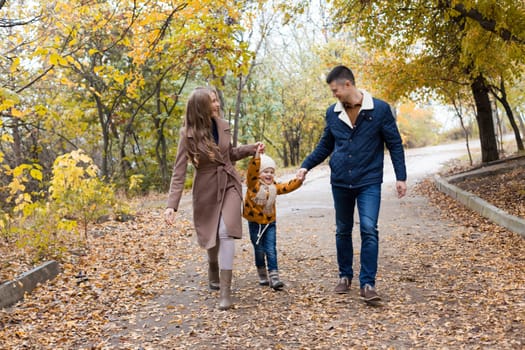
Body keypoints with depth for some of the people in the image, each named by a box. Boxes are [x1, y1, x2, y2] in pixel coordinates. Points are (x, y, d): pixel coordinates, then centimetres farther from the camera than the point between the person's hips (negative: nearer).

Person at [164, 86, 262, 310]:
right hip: (207, 190, -2)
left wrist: (252, 148, 3)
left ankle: (225, 291, -14)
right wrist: (172, 205, -24)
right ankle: (213, 272, 45)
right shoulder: (188, 134, -14)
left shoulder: (223, 126, -2)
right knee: (212, 236, 11)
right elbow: (179, 171, -16)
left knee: (226, 232, -17)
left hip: (229, 184, 2)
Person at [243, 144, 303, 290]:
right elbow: (252, 171, -29)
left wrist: (299, 180, -9)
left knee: (271, 250, -3)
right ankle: (262, 276, 24)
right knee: (259, 250, 7)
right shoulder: (253, 184, -13)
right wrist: (257, 156, -42)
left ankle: (274, 278, -5)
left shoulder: (274, 187, 6)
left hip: (270, 222, 3)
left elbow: (288, 186, 7)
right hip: (255, 222, -3)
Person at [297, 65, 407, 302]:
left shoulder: (380, 109, -6)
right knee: (343, 231, 11)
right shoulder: (332, 113, 4)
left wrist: (400, 177, -5)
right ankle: (345, 276, 26)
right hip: (340, 182, 4)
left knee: (369, 229, -13)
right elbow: (325, 146, 14)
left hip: (369, 182, -3)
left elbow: (395, 144, -1)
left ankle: (367, 283, -6)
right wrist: (306, 166, 3)